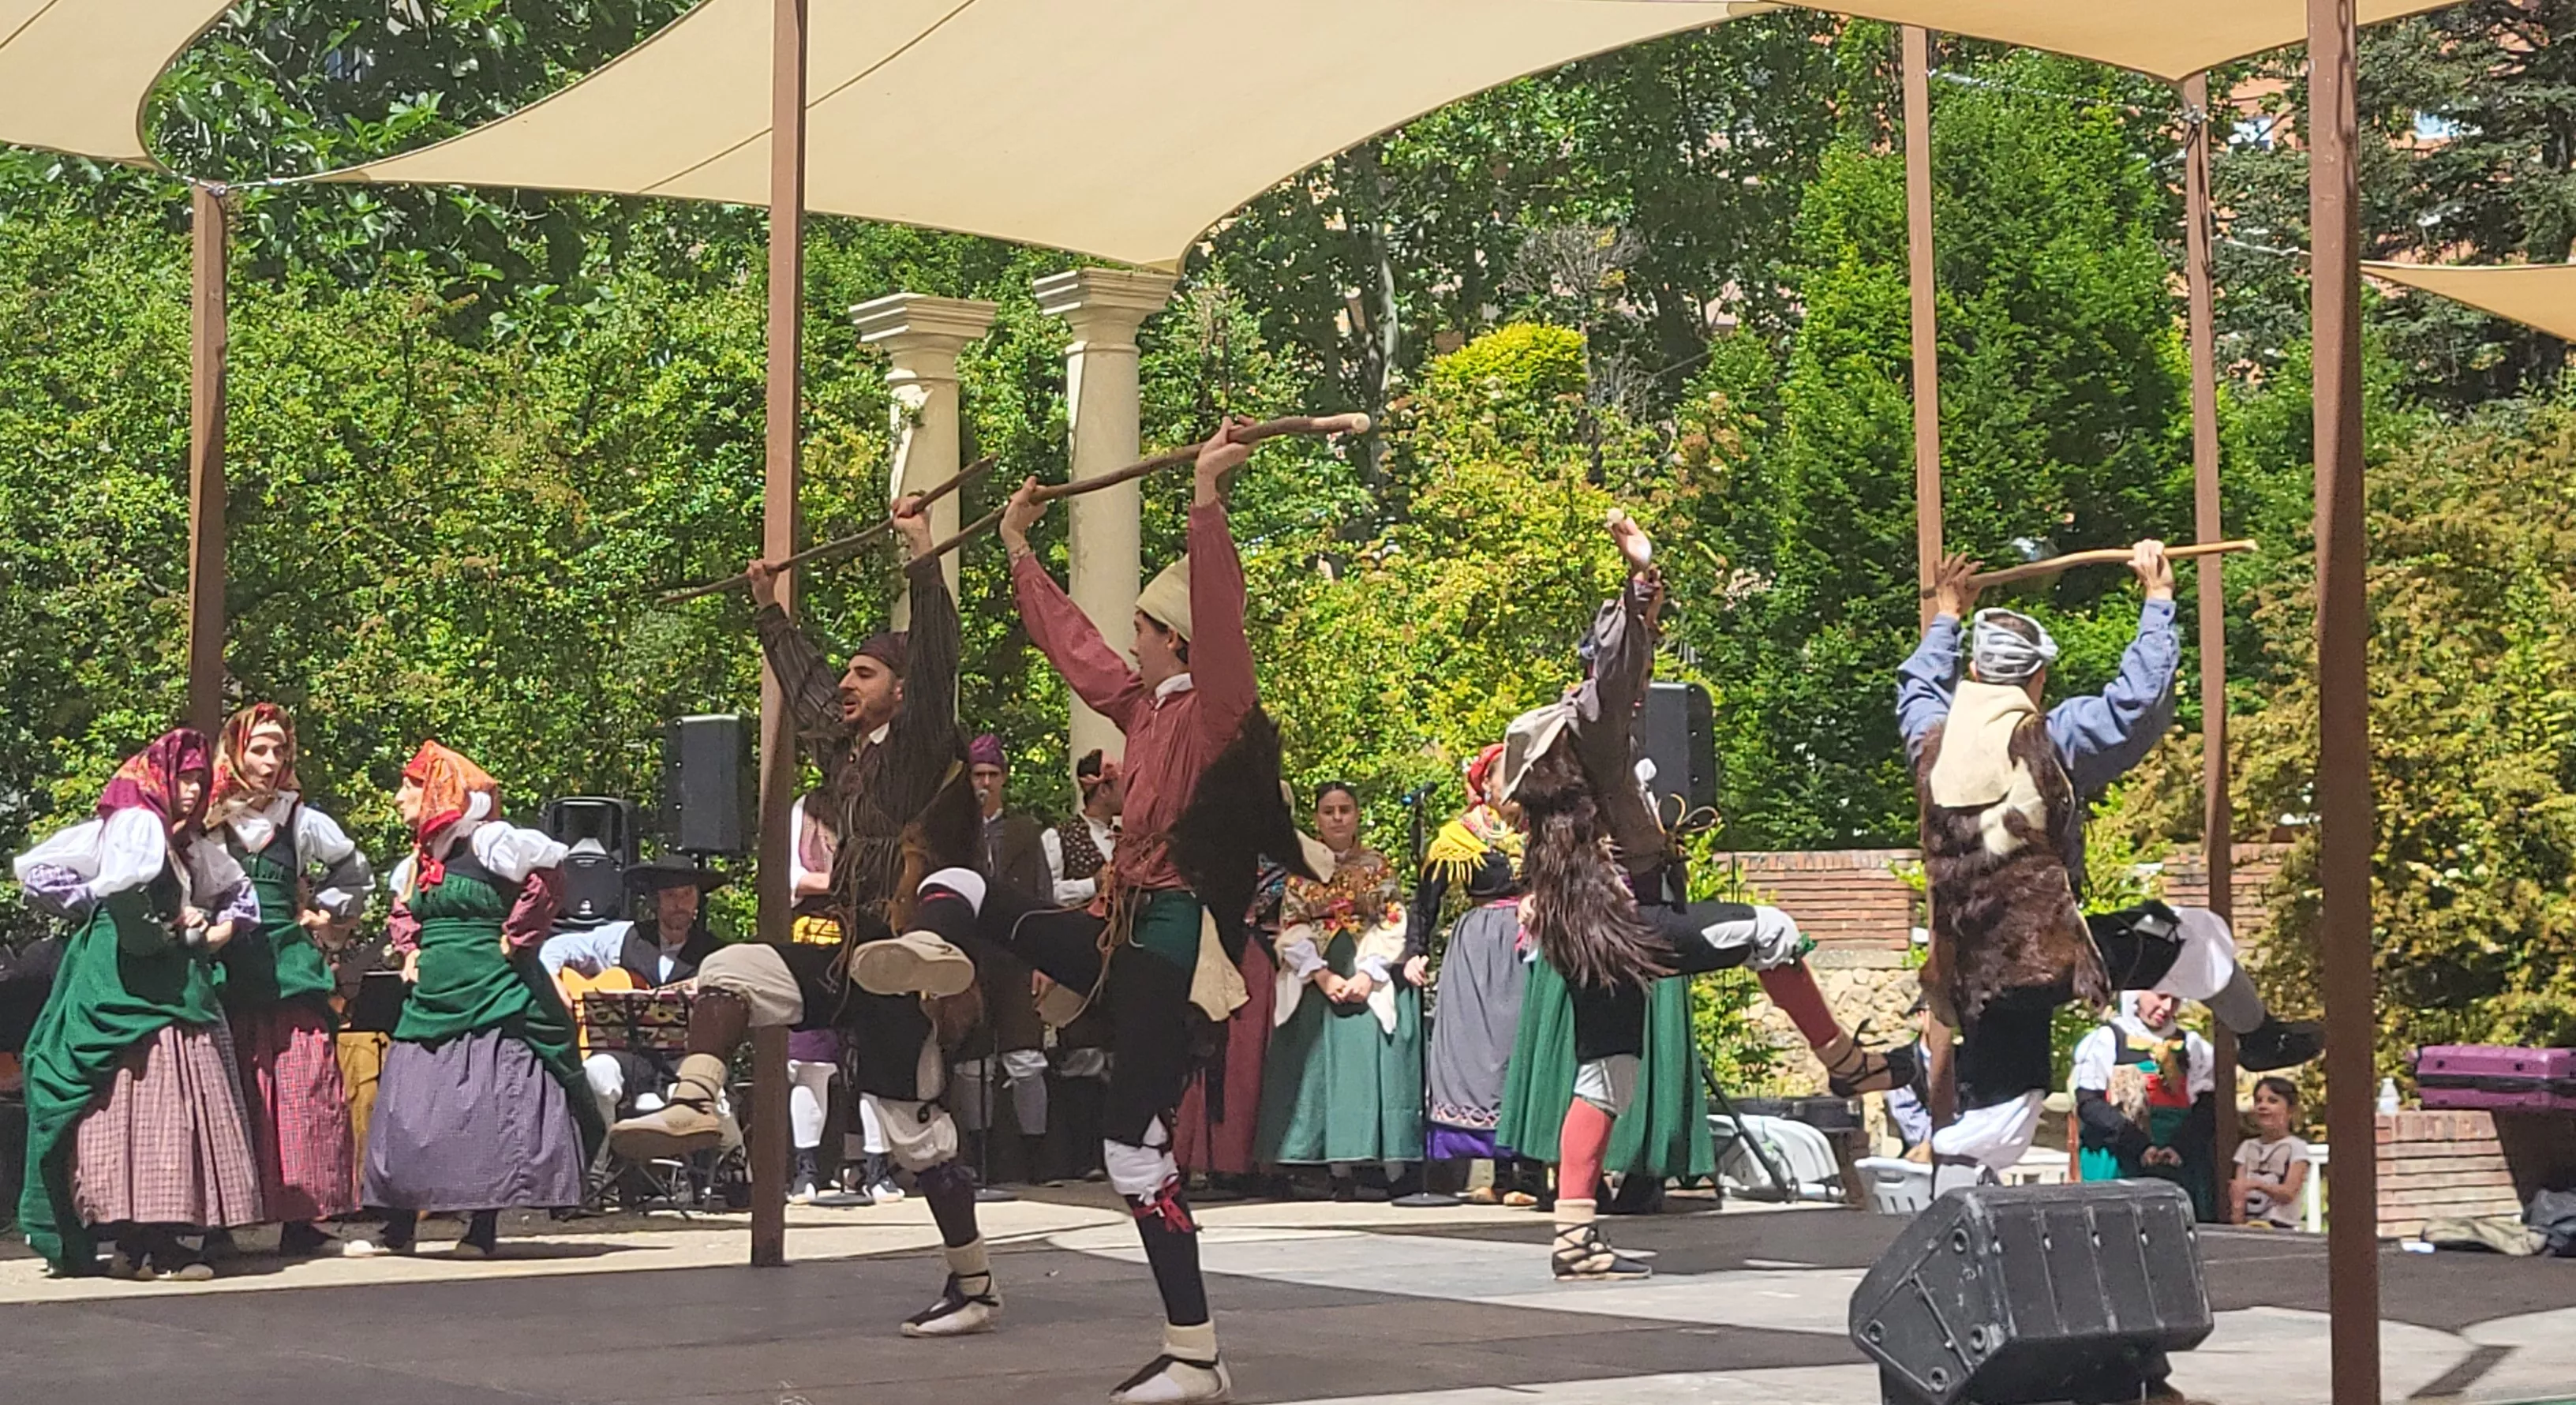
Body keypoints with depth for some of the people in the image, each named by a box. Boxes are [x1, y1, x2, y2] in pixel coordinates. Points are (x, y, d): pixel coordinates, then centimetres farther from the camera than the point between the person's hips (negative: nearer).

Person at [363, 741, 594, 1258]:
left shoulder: (488, 842, -8)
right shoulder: (415, 862, 15)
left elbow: (547, 877, -15)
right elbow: (402, 914, 31)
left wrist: (514, 940, -12)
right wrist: (410, 951, 12)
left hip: (492, 1001, -8)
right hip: (431, 999, 8)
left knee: (491, 1110, -5)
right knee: (407, 1107, 5)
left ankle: (485, 1228, 2)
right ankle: (400, 1227, 12)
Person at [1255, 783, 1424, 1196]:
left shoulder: (1377, 866, 9)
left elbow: (1393, 927, 2)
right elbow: (1292, 930, 3)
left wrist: (1367, 974, -12)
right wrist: (1322, 975, -10)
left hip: (1373, 979, -1)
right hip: (1315, 980, 1)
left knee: (1376, 1063, -9)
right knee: (1327, 1064, -6)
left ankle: (1393, 1169, -10)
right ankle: (1340, 1172, -7)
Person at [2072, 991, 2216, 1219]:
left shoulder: (2192, 1046, 13)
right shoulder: (2106, 1039, 1)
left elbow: (2207, 1106, 6)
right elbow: (2090, 1104, -7)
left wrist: (2180, 1148, -12)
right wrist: (2139, 1147, -16)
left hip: (2177, 1165, 3)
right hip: (2115, 1169, -3)